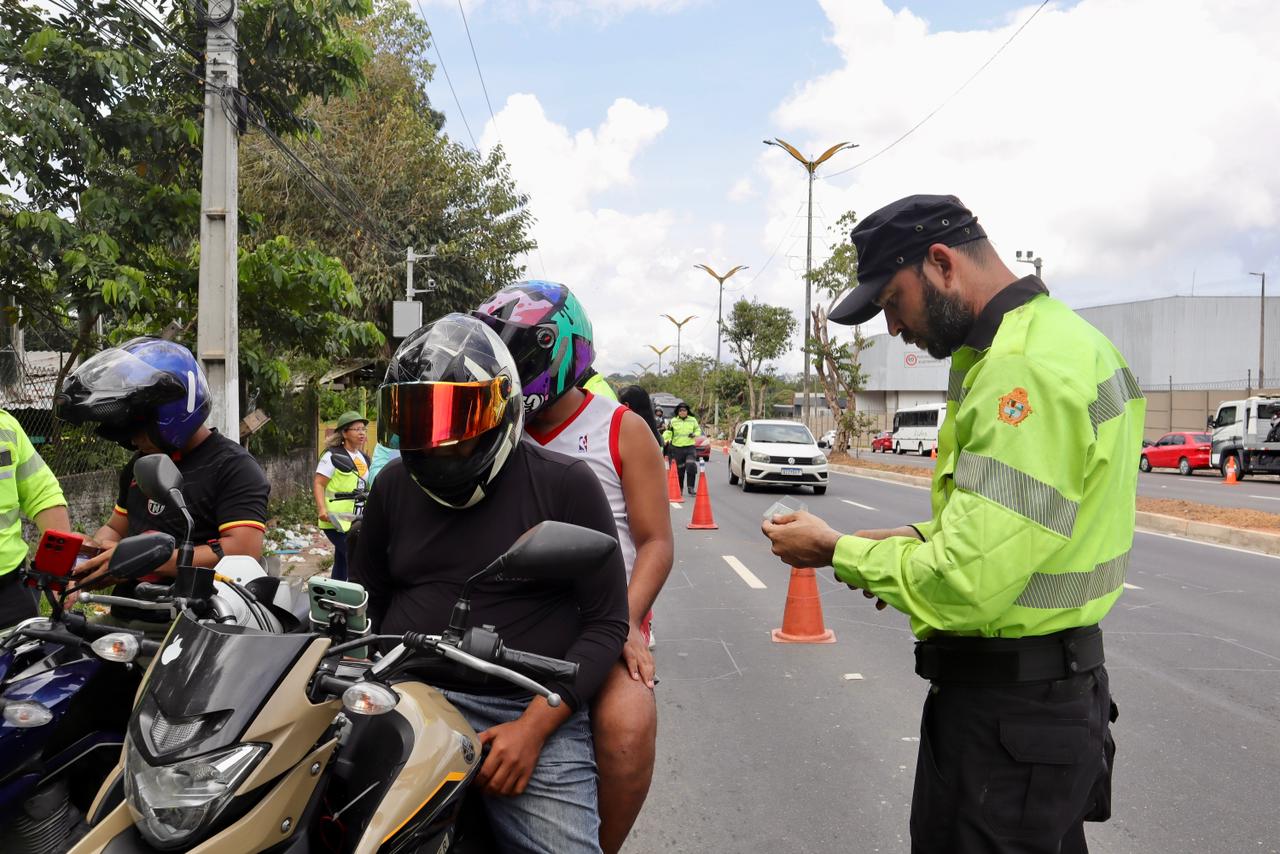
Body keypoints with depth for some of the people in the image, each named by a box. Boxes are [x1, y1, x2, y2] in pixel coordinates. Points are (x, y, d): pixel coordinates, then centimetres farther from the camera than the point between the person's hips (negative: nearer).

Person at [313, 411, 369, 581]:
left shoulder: (364, 458, 15)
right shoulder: (333, 455, -9)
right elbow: (318, 484, -13)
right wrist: (322, 509, -25)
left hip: (355, 522, 8)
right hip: (336, 521, -8)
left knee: (343, 562, 13)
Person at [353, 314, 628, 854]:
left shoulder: (565, 486, -2)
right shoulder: (393, 487, 11)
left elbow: (606, 621, -3)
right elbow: (367, 602, 21)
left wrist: (534, 726, -12)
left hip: (530, 711, -2)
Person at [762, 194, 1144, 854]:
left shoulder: (1028, 366, -24)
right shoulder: (1050, 337, 11)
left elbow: (966, 586, -28)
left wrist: (836, 551, -13)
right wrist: (916, 541, 6)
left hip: (1009, 707, -10)